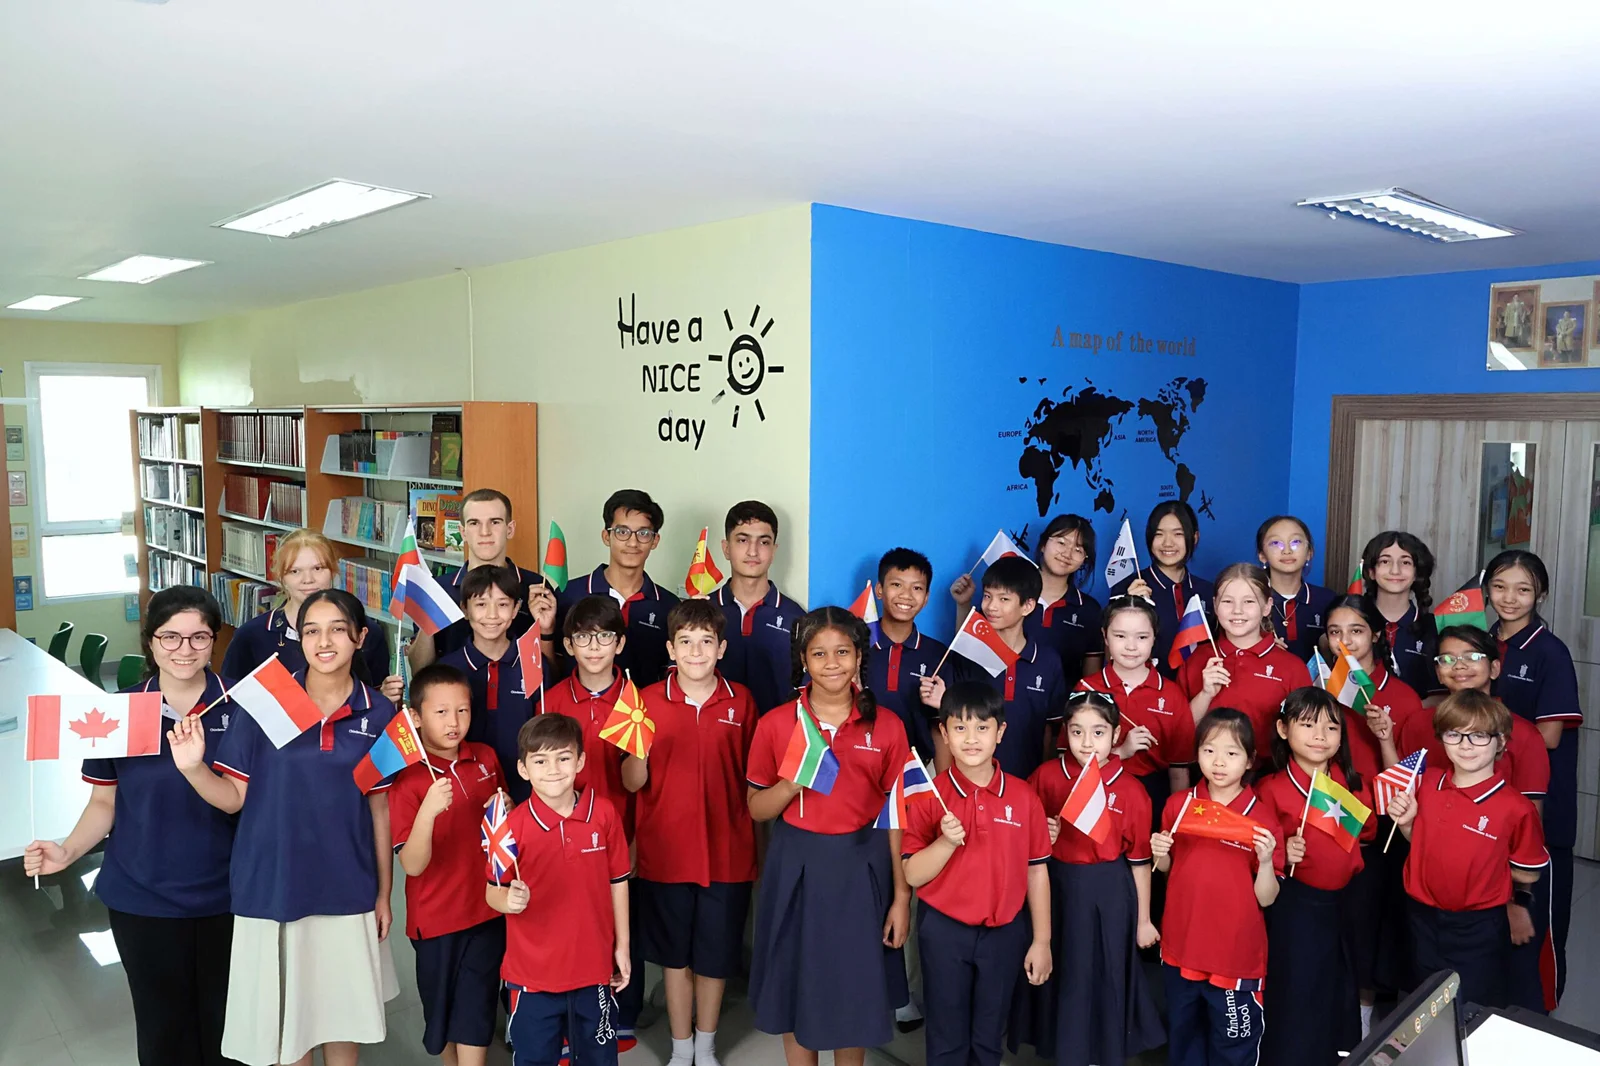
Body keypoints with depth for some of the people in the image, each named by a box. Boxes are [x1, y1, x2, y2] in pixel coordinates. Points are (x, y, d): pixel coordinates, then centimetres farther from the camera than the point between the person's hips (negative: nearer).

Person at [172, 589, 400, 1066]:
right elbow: (233, 797, -4)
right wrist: (194, 768, -23)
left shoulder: (378, 713, -3)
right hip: (272, 888, -1)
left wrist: (384, 893, 6)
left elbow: (380, 808, 3)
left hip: (348, 892, 1)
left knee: (344, 1013, 14)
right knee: (285, 1014, 12)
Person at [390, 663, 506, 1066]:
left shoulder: (486, 758, -2)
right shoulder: (406, 779, -16)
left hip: (487, 910, 3)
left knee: (475, 1014, 6)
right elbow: (412, 865, -23)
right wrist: (428, 810, -38)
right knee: (440, 1009, 16)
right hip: (435, 917, -3)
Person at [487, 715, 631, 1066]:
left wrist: (622, 946, 6)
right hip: (532, 973, -1)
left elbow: (617, 882, 2)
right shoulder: (514, 824, -14)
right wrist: (510, 900, -27)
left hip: (594, 968, 2)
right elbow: (493, 892, -4)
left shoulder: (604, 814, -8)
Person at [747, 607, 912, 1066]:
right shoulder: (775, 724, -5)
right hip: (796, 867, 0)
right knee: (797, 984, 11)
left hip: (861, 867, 0)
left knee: (855, 986, 12)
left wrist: (902, 896, -3)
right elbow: (756, 808, 2)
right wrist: (793, 782, -18)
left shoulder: (886, 727, -5)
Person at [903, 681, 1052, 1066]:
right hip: (944, 931, -1)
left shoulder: (1023, 796, -5)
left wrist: (1041, 941, 2)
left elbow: (1037, 872, 2)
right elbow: (912, 875, -10)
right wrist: (947, 842, -26)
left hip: (1004, 932, 2)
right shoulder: (928, 796, -10)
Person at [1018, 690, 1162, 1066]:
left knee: (1102, 975, 11)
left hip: (1108, 895, -2)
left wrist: (1143, 919, 1)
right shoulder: (1047, 776, -7)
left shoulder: (1131, 792, -12)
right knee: (1061, 973, 14)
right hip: (1058, 888, 2)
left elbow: (1139, 861, -4)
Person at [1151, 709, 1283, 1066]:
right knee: (1182, 1035, 22)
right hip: (1181, 947, 3)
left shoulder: (1262, 818, -11)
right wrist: (1160, 855, -10)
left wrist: (1266, 860, -27)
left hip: (1237, 954, -3)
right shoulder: (1178, 805, -3)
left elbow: (1266, 898, -9)